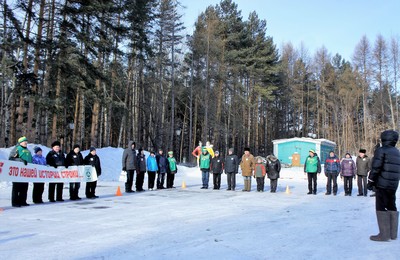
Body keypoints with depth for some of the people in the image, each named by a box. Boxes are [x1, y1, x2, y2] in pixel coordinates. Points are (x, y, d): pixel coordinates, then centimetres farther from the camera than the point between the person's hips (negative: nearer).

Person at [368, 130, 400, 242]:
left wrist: (370, 182, -7)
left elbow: (375, 168, -15)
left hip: (382, 184, -8)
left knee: (381, 207, -3)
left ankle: (384, 234, -3)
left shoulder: (381, 150, -10)